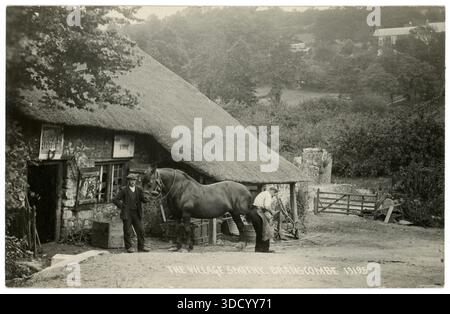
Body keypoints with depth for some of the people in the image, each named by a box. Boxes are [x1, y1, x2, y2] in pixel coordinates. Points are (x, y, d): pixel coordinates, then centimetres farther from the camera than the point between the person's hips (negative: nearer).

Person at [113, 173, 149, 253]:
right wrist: (122, 207, -9)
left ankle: (141, 247, 10)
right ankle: (129, 247, 12)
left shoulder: (139, 190, 8)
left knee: (140, 230, 2)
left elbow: (144, 200, 2)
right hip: (127, 214, -3)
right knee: (128, 231, 1)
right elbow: (115, 200, -4)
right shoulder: (124, 190, -2)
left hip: (136, 214, 3)